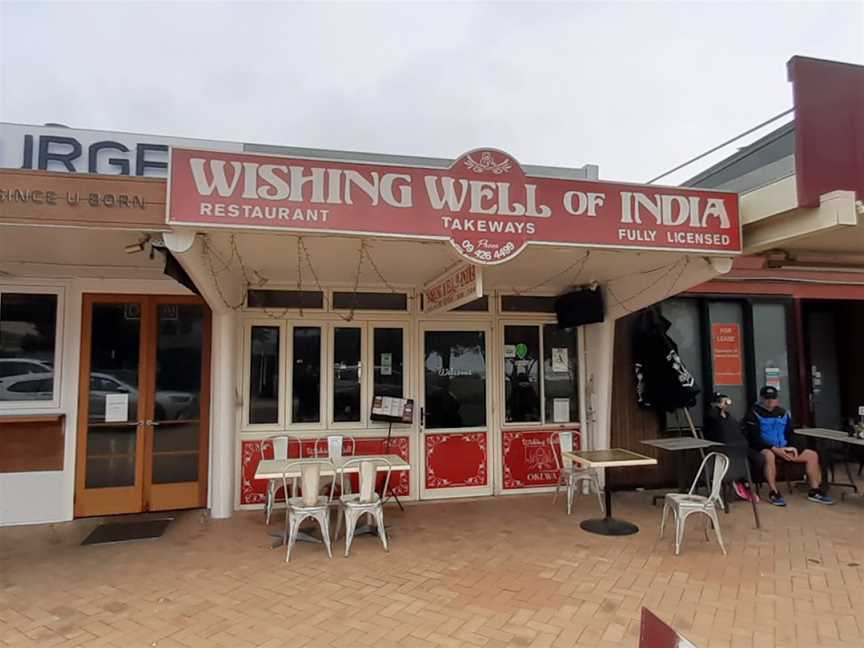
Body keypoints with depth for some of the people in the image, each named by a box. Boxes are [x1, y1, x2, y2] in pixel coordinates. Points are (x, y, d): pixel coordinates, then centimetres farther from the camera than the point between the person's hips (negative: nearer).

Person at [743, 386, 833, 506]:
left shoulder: (783, 413, 14)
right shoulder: (754, 414, -8)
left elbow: (790, 434, 15)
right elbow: (754, 439, -16)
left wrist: (792, 447, -7)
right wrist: (774, 449, -25)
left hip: (783, 449, 7)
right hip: (764, 449, -7)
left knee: (812, 454, -4)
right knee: (769, 455, -40)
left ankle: (815, 491, 4)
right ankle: (773, 493, -29)